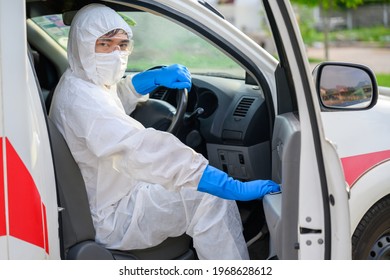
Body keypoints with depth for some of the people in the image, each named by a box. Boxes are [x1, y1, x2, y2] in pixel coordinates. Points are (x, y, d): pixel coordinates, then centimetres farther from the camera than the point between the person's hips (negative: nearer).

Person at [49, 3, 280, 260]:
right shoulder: (83, 101, -29)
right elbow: (148, 151, -39)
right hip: (107, 219, -11)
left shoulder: (77, 82, 4)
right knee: (210, 198, -13)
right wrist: (234, 188, -42)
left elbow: (120, 95, 26)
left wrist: (157, 77, 4)